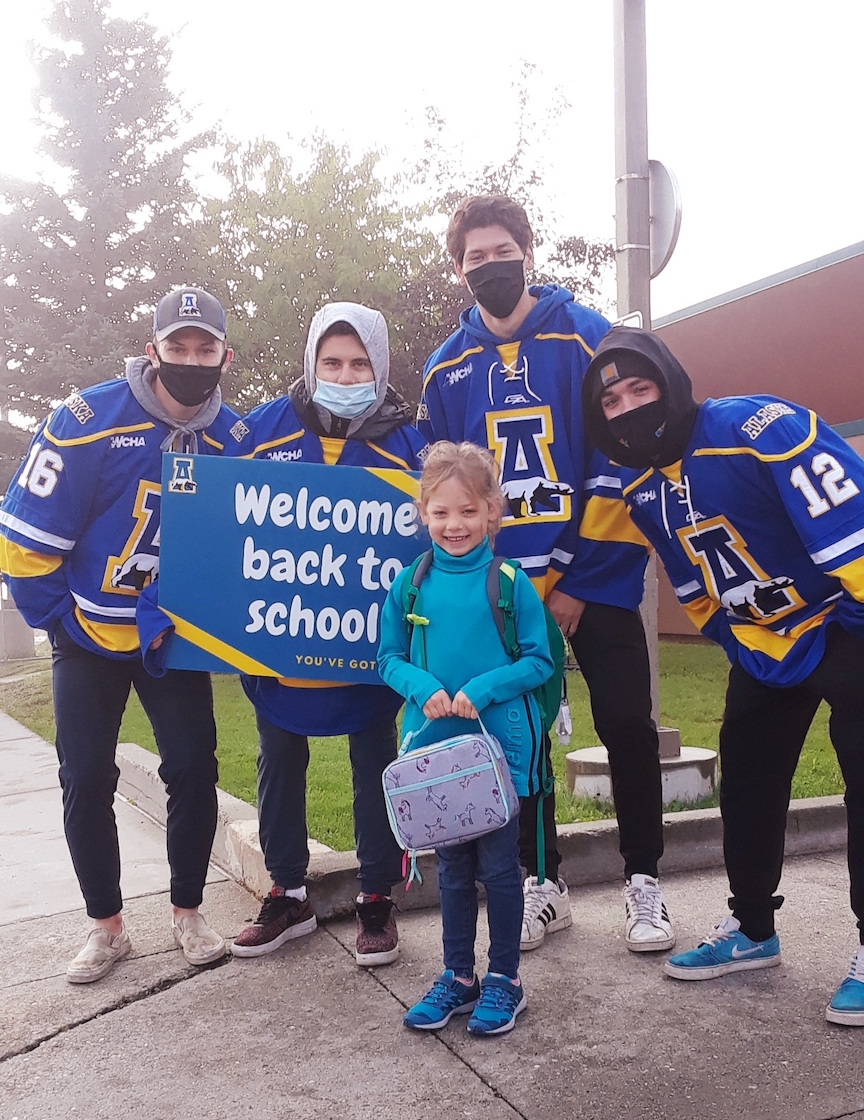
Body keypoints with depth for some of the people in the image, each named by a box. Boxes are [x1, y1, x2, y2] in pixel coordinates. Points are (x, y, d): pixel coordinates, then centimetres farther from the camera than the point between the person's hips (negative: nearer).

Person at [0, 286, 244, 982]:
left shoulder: (235, 441, -7)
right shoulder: (88, 421, -19)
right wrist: (64, 621, -8)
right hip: (89, 637, -2)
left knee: (195, 769, 0)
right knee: (87, 781, 3)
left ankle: (188, 912, 21)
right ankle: (107, 926, 21)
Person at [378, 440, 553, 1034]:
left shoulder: (510, 582, -7)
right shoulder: (409, 584, 0)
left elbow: (540, 661, -5)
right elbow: (389, 658, 5)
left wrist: (484, 688, -19)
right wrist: (423, 687, -14)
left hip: (501, 745, -2)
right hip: (434, 746, 3)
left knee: (499, 863, 8)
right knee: (453, 866, 16)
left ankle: (505, 979, 26)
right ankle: (458, 977, 31)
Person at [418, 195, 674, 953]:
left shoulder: (587, 338, -4)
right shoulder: (446, 369, 7)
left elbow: (619, 463, -8)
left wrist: (574, 580, -12)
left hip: (594, 580, -3)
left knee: (627, 726, -1)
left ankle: (643, 881, 18)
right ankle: (543, 882, 24)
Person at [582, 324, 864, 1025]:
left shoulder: (759, 429, -27)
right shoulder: (639, 488, -3)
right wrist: (732, 640, 14)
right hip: (762, 647, 7)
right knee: (746, 783, 10)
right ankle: (752, 929, 27)